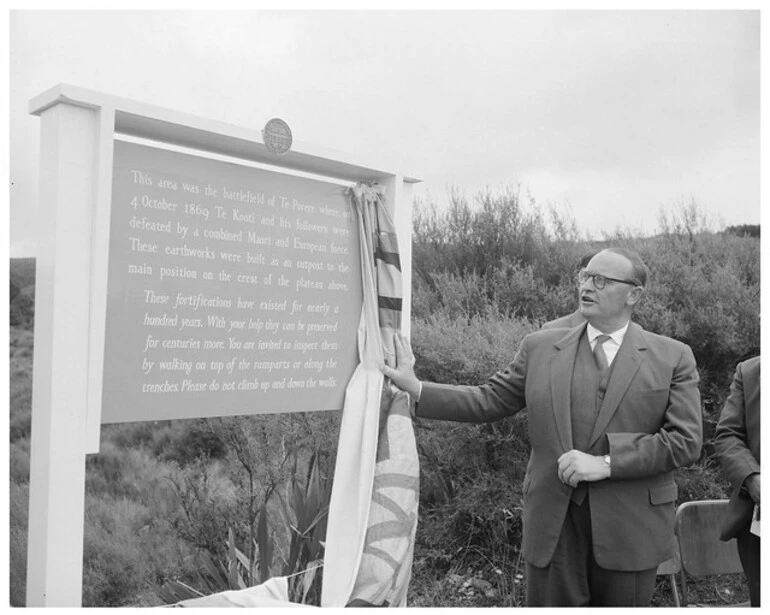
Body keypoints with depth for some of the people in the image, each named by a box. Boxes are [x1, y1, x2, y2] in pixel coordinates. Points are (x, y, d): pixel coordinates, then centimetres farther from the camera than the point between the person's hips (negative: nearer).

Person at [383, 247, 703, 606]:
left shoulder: (672, 358, -1)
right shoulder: (540, 347, 5)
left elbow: (685, 440, -8)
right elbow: (490, 400, 6)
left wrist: (606, 462, -18)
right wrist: (415, 388, -5)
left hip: (629, 530, -1)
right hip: (553, 526, 1)